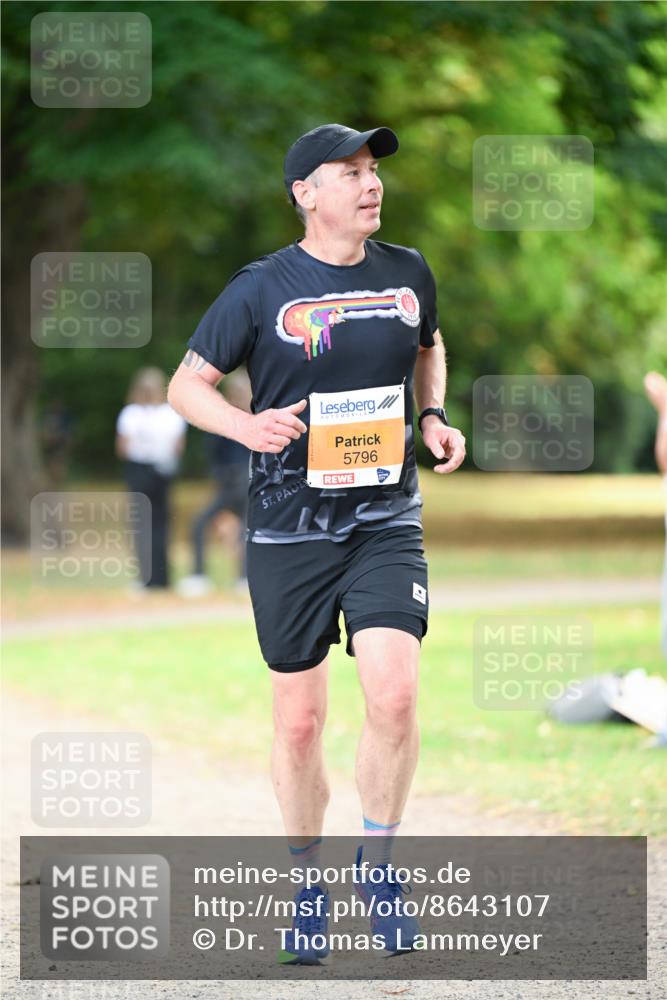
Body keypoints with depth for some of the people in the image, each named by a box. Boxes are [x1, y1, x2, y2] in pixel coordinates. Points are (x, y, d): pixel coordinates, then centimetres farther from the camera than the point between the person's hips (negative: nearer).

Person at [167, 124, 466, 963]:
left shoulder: (407, 274, 5)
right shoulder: (262, 288, -7)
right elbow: (186, 383, -1)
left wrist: (434, 417, 7)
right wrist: (248, 425, -20)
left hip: (386, 520, 2)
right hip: (288, 528, -2)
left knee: (393, 694, -17)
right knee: (299, 721, 4)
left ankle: (378, 865, 5)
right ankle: (309, 887, 23)